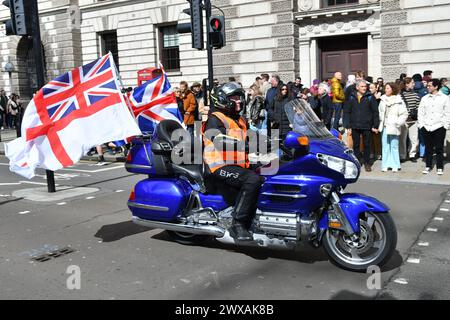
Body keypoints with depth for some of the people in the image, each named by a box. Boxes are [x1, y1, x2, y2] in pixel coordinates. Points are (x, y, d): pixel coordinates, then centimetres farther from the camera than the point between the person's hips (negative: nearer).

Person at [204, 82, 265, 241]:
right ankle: (238, 224, -29)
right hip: (221, 166, -9)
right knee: (253, 179, -31)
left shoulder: (240, 120, 26)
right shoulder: (215, 119, -2)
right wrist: (245, 145, -27)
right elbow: (220, 141, -19)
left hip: (239, 165, 9)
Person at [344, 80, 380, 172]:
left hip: (367, 126, -1)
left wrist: (375, 126, -5)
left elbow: (375, 112, -1)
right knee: (356, 145, 9)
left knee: (367, 145, 7)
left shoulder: (370, 97, -1)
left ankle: (367, 163, 19)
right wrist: (348, 126, -1)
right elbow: (346, 112, 4)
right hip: (355, 126, 2)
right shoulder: (351, 98, 3)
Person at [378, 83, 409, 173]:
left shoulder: (399, 101, -5)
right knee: (385, 146, 7)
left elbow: (404, 114, -4)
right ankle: (385, 165, 12)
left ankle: (395, 165, 7)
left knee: (394, 146, -1)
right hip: (384, 126, 5)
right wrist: (380, 121, 10)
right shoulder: (383, 100, 10)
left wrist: (398, 123, -11)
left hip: (393, 127, -5)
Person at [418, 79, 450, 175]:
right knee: (428, 148, 8)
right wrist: (421, 124, 1)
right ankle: (428, 166, 18)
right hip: (426, 127, 3)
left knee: (439, 148, 2)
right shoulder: (425, 98, 10)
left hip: (439, 127, -3)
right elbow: (421, 112, 10)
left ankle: (440, 167, 11)